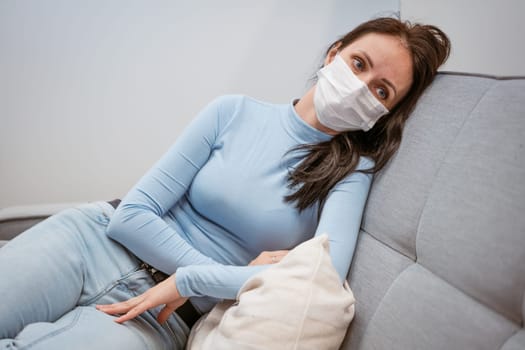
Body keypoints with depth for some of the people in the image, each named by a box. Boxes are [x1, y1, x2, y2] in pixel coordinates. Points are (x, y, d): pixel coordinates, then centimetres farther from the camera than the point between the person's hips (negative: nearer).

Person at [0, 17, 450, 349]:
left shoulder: (353, 169, -4)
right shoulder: (235, 112, -3)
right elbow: (132, 215, -6)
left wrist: (190, 280, -18)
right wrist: (237, 277, -14)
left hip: (164, 313, -1)